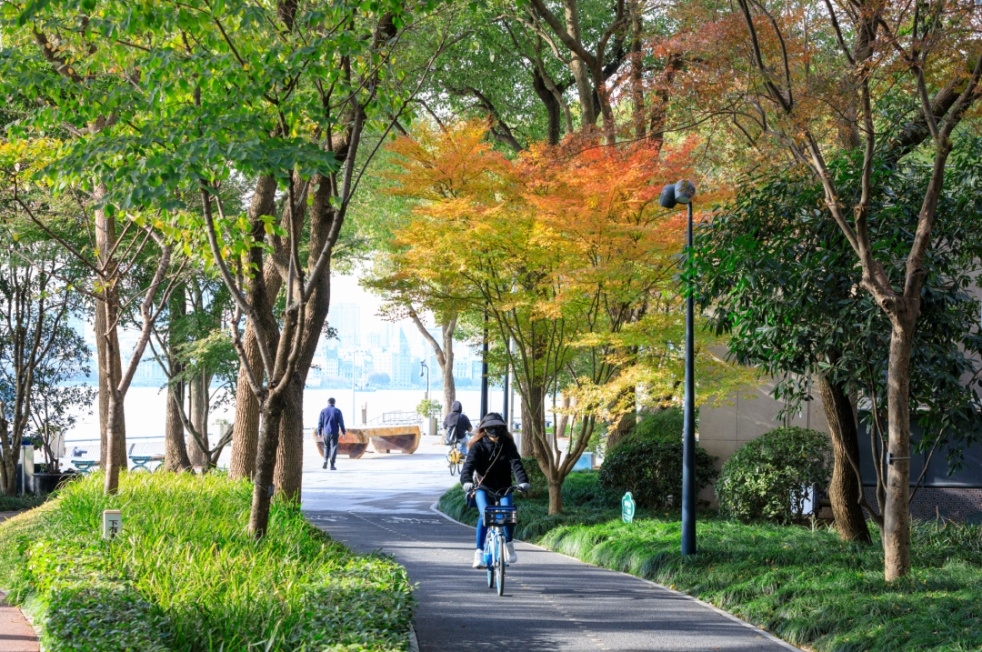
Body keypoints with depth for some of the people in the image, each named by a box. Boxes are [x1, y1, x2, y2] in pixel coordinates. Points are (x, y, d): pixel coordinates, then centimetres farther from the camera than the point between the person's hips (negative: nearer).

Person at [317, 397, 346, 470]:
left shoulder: (323, 411, 2)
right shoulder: (337, 411, -3)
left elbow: (320, 423, 2)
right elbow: (341, 423, -3)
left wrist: (319, 433, 8)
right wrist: (344, 432, 7)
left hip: (326, 432, 2)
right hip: (335, 433, -2)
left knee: (326, 447, 20)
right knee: (333, 448, 0)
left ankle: (325, 461, 4)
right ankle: (332, 465, -7)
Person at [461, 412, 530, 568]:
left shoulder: (508, 445, -4)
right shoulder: (478, 446, -8)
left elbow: (516, 464, -17)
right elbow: (469, 464, -22)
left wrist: (523, 481, -36)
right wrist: (467, 481, -43)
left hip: (503, 487, 1)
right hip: (482, 487, -1)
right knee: (484, 514, -26)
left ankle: (508, 544, 7)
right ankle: (479, 552, -19)